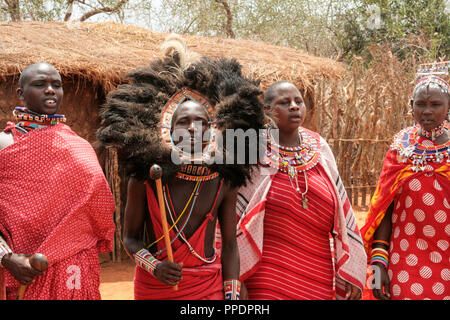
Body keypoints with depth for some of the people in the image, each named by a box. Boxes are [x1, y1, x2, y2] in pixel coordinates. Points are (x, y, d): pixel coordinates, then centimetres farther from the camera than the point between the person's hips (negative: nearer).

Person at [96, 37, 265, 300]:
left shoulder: (224, 182, -5)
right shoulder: (145, 178, -10)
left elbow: (229, 245, 1)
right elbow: (131, 237, -1)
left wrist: (232, 295, -2)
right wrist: (154, 266, -17)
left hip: (208, 287, 1)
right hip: (153, 286, 0)